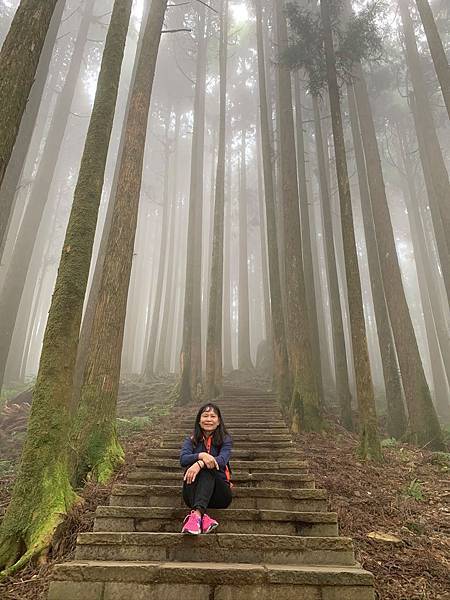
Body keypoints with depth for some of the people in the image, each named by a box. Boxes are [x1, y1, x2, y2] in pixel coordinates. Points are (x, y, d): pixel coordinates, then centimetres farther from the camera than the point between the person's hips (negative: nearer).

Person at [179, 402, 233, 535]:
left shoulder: (225, 440, 4)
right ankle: (203, 517, -46)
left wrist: (200, 464, -35)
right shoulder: (191, 440, 9)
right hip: (195, 494, 2)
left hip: (219, 494, -1)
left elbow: (222, 460, -17)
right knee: (191, 468, -28)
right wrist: (201, 455, -31)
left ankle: (196, 514, -50)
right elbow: (183, 459, -11)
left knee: (207, 469, -30)